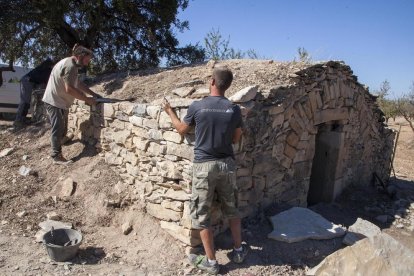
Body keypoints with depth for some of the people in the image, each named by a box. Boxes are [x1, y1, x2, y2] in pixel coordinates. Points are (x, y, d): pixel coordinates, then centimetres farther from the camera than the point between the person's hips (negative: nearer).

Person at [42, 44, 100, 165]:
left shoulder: (69, 63, 12)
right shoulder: (70, 66, -22)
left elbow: (78, 83, 17)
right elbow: (69, 89, -28)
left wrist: (93, 94, 11)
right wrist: (87, 99, -21)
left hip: (59, 101, 10)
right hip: (55, 101, -10)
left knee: (61, 128, 19)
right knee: (58, 129, -6)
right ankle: (57, 156, -1)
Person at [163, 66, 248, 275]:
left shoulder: (197, 107, -9)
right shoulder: (234, 109, -4)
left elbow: (181, 130, 8)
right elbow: (236, 139, 6)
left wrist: (169, 111, 23)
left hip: (204, 165, -3)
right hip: (227, 164, 3)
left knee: (201, 214, 10)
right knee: (231, 209, 21)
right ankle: (239, 250, 33)